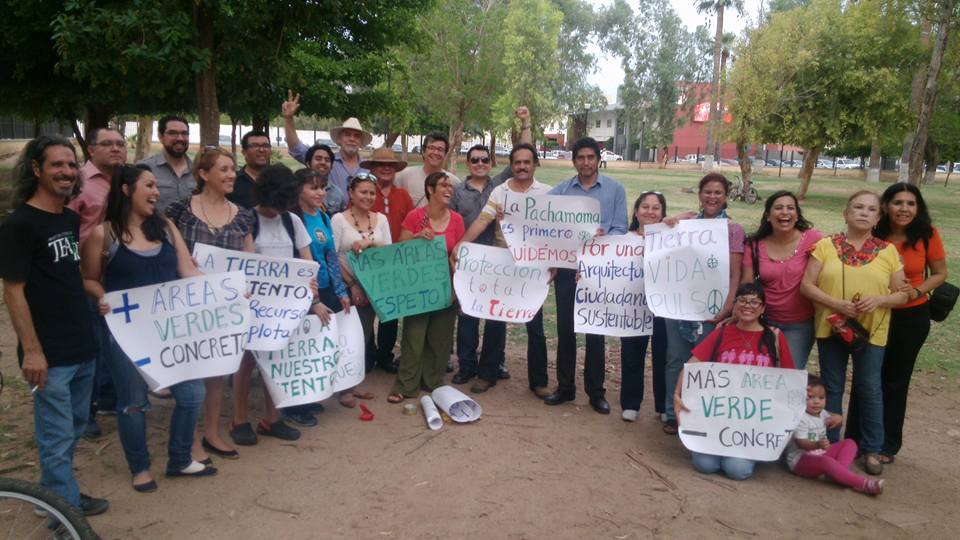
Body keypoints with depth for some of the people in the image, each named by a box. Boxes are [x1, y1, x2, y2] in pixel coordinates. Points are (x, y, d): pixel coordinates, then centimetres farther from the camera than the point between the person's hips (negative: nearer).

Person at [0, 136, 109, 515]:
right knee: (57, 437, 4)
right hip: (50, 353, -8)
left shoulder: (73, 218, 9)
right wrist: (31, 350, -17)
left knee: (75, 428, 19)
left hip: (83, 346, 8)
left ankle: (55, 493, 37)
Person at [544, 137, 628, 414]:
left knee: (595, 330, 3)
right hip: (566, 266, 2)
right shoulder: (560, 190, 8)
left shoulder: (615, 189, 3)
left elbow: (620, 229, -4)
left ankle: (596, 392, 15)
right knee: (565, 328, 8)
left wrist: (602, 238, -24)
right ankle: (565, 387, 21)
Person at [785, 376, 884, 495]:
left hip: (820, 454, 10)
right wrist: (817, 444, -48)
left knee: (850, 443, 5)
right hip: (801, 460, -10)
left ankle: (841, 472, -22)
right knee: (825, 461, -38)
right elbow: (801, 443, -28)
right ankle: (863, 483, -39)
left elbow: (836, 418, 25)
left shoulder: (822, 413, 8)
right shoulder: (800, 418, -20)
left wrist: (838, 418, -1)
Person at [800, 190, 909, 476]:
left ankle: (872, 449, 24)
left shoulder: (888, 251, 0)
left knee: (870, 389, 7)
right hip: (831, 328, 0)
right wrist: (836, 304, -19)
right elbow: (807, 285, -6)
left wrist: (879, 300, -18)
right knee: (832, 387, 11)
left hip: (872, 331, 0)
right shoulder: (826, 245, -3)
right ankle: (830, 446, 25)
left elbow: (901, 294, 3)